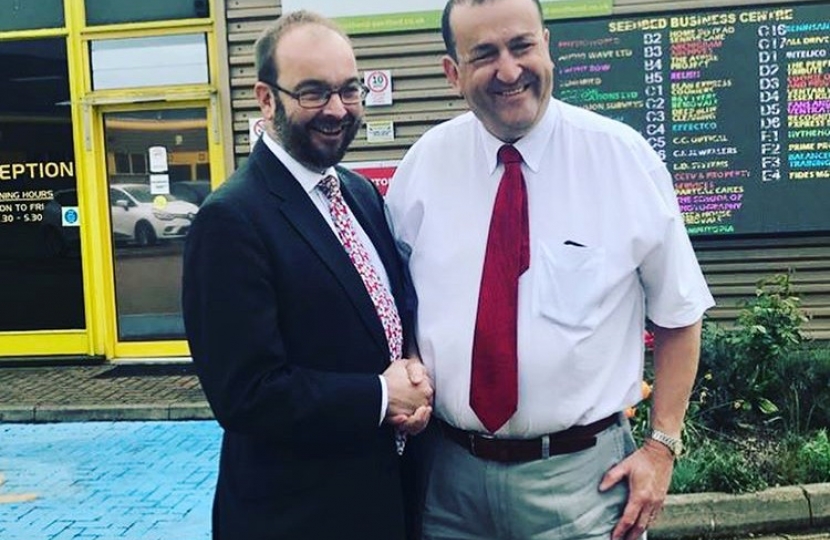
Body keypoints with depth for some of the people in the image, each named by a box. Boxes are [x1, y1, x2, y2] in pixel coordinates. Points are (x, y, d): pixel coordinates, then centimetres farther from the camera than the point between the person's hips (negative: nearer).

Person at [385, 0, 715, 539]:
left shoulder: (625, 156, -8)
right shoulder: (424, 163, -2)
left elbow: (678, 314, 0)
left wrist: (662, 445, -4)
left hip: (581, 473, -1)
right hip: (448, 469, 2)